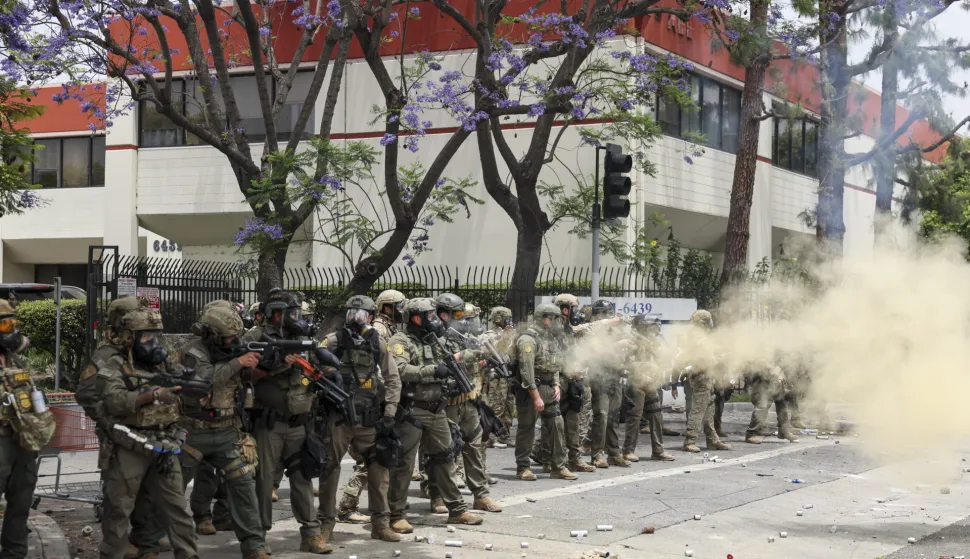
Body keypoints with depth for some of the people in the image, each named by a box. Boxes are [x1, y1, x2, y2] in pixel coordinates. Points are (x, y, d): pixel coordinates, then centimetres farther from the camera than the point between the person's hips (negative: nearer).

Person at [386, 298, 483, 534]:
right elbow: (400, 369, -25)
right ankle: (396, 515, 4)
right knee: (404, 463, -3)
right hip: (411, 411, -8)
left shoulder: (433, 341, 16)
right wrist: (433, 370, -27)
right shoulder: (400, 341, -9)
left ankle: (456, 509, 23)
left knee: (444, 460, 14)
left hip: (437, 411, 8)